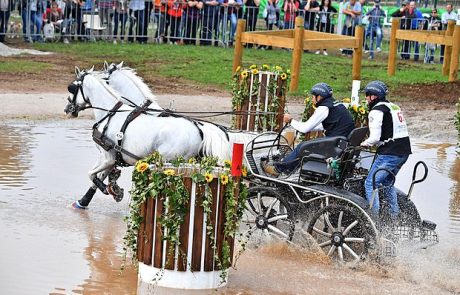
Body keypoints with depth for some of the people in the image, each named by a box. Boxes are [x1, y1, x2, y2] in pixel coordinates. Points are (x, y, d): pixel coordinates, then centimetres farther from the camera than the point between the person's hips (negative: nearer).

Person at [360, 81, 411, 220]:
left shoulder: (376, 111, -10)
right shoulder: (394, 107, 18)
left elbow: (375, 137, -18)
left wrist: (365, 143, 2)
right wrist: (374, 142, 21)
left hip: (389, 154, -9)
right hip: (404, 152, 9)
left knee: (371, 183, -2)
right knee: (387, 182, 25)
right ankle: (395, 215, 27)